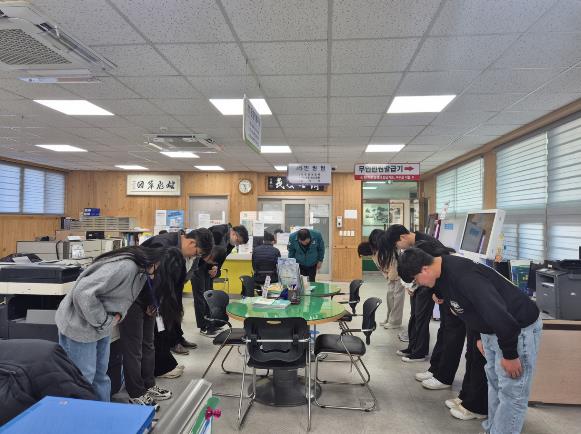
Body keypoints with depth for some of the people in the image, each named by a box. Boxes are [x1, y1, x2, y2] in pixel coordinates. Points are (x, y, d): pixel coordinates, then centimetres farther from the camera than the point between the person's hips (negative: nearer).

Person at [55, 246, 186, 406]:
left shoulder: (144, 270, -4)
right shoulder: (125, 267, -33)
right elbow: (83, 292, -32)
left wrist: (118, 316, -6)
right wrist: (104, 321, -21)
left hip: (101, 326, 8)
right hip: (80, 325, -8)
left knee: (101, 375, 15)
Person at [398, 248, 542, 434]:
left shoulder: (462, 275, -33)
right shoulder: (443, 273, -2)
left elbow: (499, 314, -32)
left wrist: (510, 355, -21)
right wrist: (480, 337, 15)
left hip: (518, 328, -9)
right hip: (491, 329, 10)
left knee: (511, 392, 0)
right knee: (494, 382, 18)